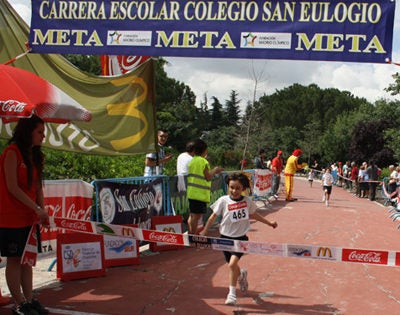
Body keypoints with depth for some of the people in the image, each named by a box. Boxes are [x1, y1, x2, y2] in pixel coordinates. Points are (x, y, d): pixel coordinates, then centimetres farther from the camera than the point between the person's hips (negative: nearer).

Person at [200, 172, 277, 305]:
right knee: (233, 266, 14)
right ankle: (241, 274, 52)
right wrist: (204, 232, 6)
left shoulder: (247, 201, -3)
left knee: (232, 264, -18)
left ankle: (232, 294, -3)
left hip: (240, 238, -1)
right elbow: (213, 217, 1)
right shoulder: (223, 201, -8)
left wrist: (269, 222, 22)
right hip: (226, 238, 1)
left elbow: (253, 214, 17)